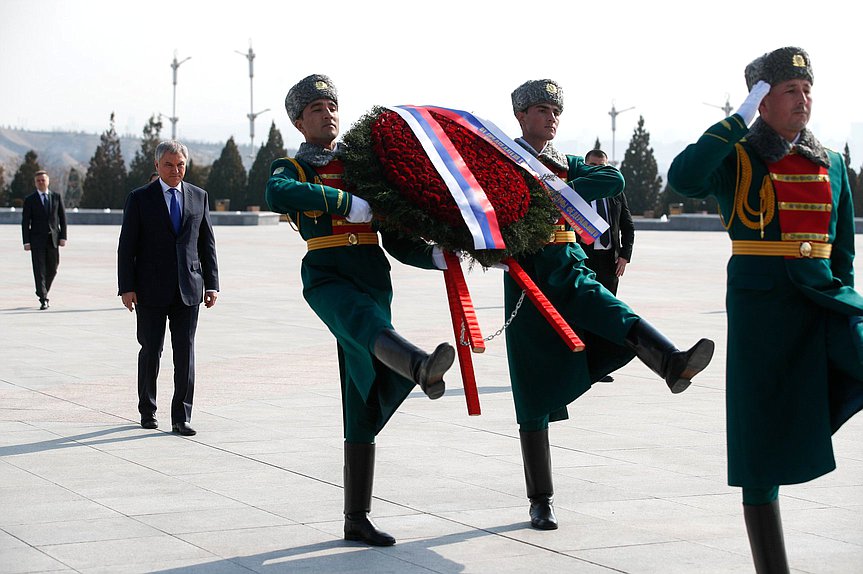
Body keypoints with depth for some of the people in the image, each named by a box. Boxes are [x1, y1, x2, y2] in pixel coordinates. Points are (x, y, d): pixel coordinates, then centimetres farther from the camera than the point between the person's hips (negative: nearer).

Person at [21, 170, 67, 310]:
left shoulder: (57, 197, 8)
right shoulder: (29, 200, 1)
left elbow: (62, 218, 9)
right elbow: (25, 222, -1)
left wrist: (63, 236, 1)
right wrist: (26, 242, -7)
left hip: (53, 238, 3)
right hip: (37, 239, -3)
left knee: (52, 269, 8)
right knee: (39, 270, -7)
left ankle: (42, 291, 31)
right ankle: (43, 299, -9)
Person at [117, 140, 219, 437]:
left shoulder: (199, 197, 10)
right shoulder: (139, 198, 1)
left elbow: (207, 244, 12)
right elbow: (127, 246, -1)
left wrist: (212, 284, 6)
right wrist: (127, 287, -8)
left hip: (188, 289, 2)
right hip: (151, 290, -2)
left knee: (185, 352, -3)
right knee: (151, 351, 6)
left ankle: (181, 418, -1)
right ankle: (147, 411, 22)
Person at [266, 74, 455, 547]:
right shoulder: (292, 168, 12)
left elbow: (397, 242, 22)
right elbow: (277, 194, -16)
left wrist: (436, 256, 2)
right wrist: (349, 204, -19)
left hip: (374, 278, 4)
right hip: (327, 277, -4)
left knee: (364, 405, 2)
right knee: (367, 321, -40)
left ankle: (356, 519, 5)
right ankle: (422, 368, -73)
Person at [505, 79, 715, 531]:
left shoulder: (567, 164, 17)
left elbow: (614, 180, -1)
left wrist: (558, 190, -13)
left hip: (570, 272, 3)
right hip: (527, 277, -3)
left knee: (616, 316, -30)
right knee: (534, 397, -2)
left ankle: (673, 364, -59)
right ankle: (541, 501, 5)